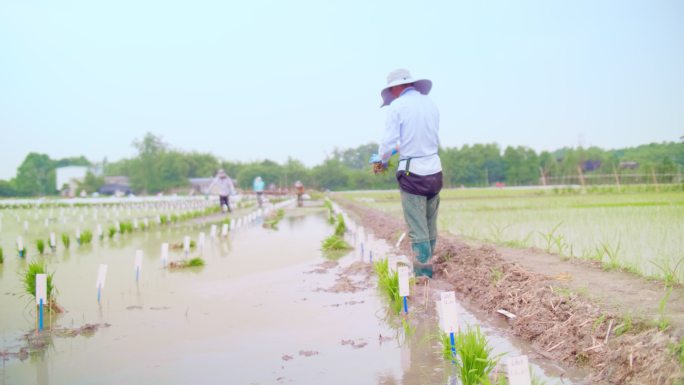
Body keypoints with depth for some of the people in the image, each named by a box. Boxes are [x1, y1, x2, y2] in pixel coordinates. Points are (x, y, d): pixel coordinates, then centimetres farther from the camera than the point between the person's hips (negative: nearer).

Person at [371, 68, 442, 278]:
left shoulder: (397, 106, -8)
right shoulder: (431, 104, 9)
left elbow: (388, 143, -12)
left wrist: (380, 162, 8)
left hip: (412, 173, -5)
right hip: (434, 169, 6)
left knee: (417, 228, 1)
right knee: (431, 226, 15)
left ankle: (423, 274, 6)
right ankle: (427, 265, 24)